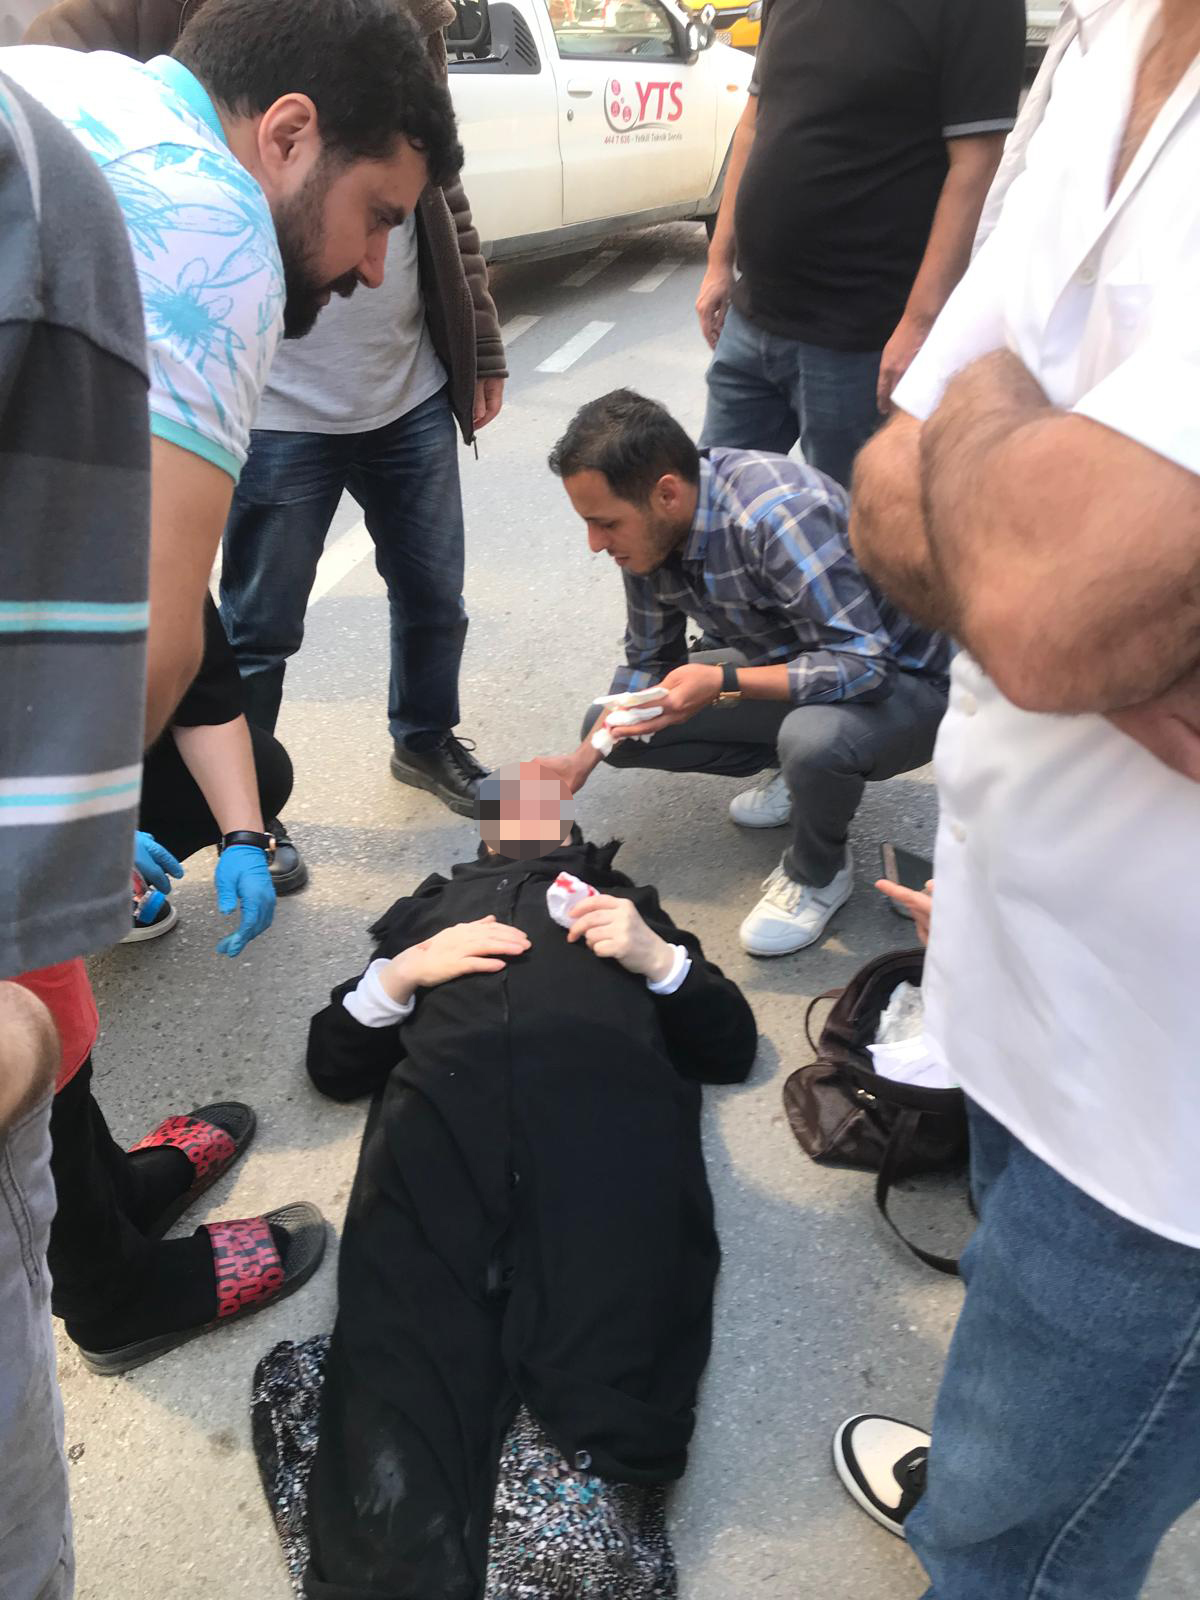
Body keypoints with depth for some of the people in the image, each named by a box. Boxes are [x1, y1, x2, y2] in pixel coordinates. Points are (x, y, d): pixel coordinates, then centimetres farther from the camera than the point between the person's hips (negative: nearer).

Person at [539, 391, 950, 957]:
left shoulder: (779, 514, -34)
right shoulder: (650, 529, -9)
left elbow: (864, 662, -33)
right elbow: (650, 663, 5)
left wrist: (723, 683, -41)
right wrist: (584, 757, -8)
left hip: (898, 677, -7)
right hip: (787, 663, 7)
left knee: (813, 737, -41)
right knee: (608, 723, -2)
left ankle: (819, 872, -7)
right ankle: (798, 768, 11)